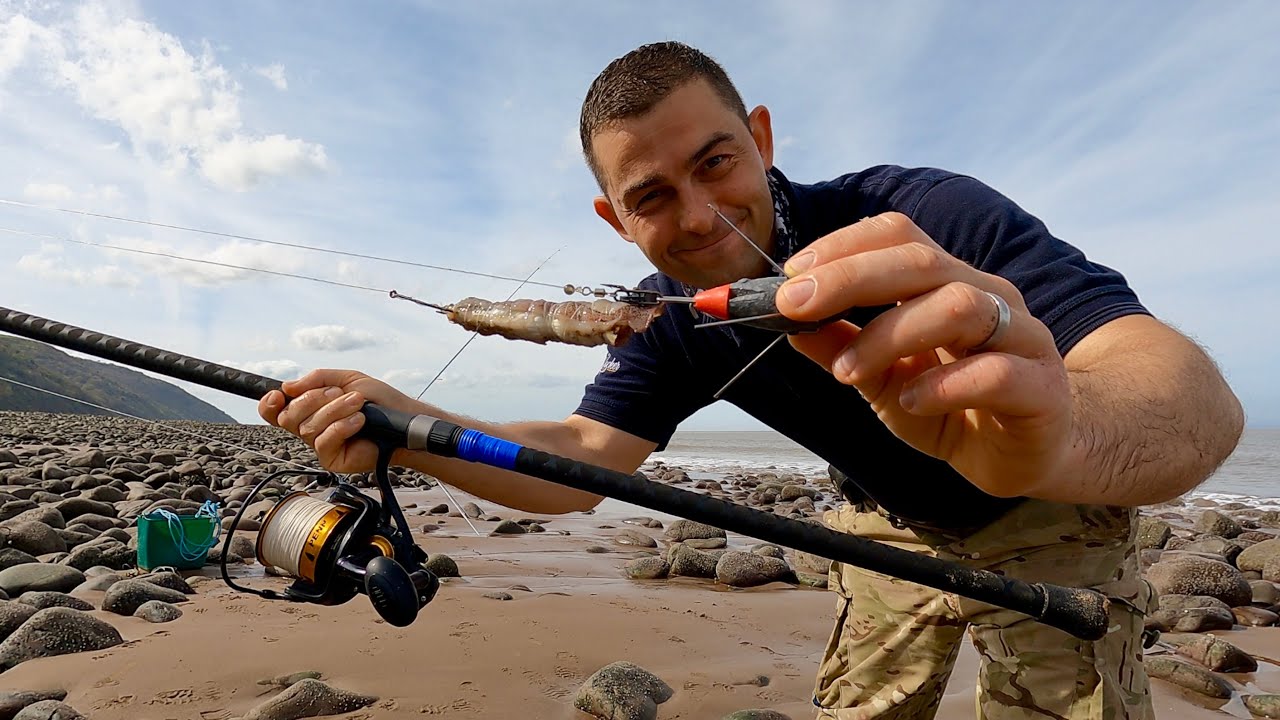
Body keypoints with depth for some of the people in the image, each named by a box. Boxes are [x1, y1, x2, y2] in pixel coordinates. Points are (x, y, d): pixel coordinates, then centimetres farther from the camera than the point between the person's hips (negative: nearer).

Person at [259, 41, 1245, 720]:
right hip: (892, 526, 4)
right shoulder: (672, 325, -16)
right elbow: (584, 456, -18)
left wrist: (1054, 433, -65)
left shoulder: (929, 216, -34)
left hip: (1046, 514, -3)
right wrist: (409, 429, -33)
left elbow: (1203, 403, -40)